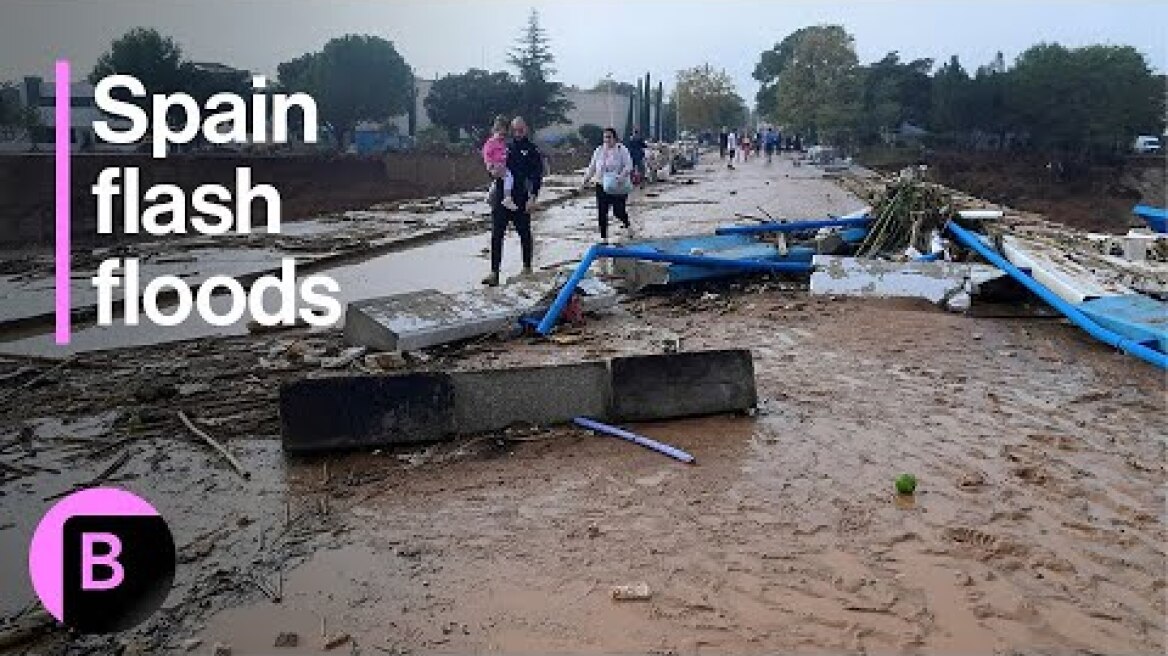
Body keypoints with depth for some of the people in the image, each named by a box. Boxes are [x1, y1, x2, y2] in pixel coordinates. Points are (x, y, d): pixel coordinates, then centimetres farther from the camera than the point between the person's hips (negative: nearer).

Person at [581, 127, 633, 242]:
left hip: (618, 187, -4)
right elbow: (592, 167, 16)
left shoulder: (622, 150, -6)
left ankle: (627, 224, 33)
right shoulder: (599, 150, 8)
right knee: (601, 213, 0)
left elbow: (628, 166, -12)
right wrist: (586, 180, 7)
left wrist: (622, 176, -29)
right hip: (602, 186, 4)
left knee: (619, 211, -3)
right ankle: (604, 238, 8)